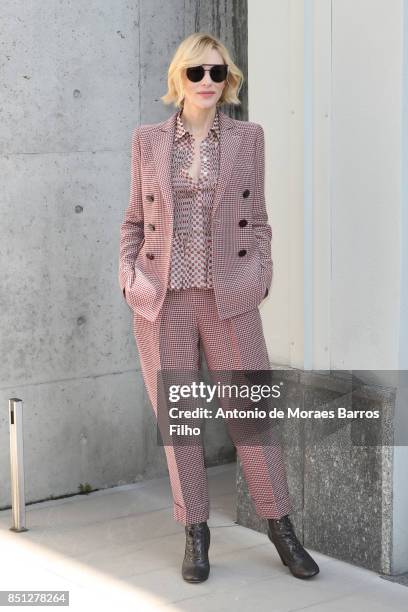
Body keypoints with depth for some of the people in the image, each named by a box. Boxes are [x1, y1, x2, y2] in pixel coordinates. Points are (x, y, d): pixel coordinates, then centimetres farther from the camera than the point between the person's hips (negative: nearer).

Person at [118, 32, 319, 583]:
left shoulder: (248, 138, 6)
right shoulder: (148, 141, 6)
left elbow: (257, 218, 11)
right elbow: (135, 220, 12)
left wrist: (261, 274, -2)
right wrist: (129, 273, -3)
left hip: (228, 298, 0)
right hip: (162, 300, 1)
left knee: (251, 411, 0)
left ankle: (280, 527, 15)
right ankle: (195, 533, 17)